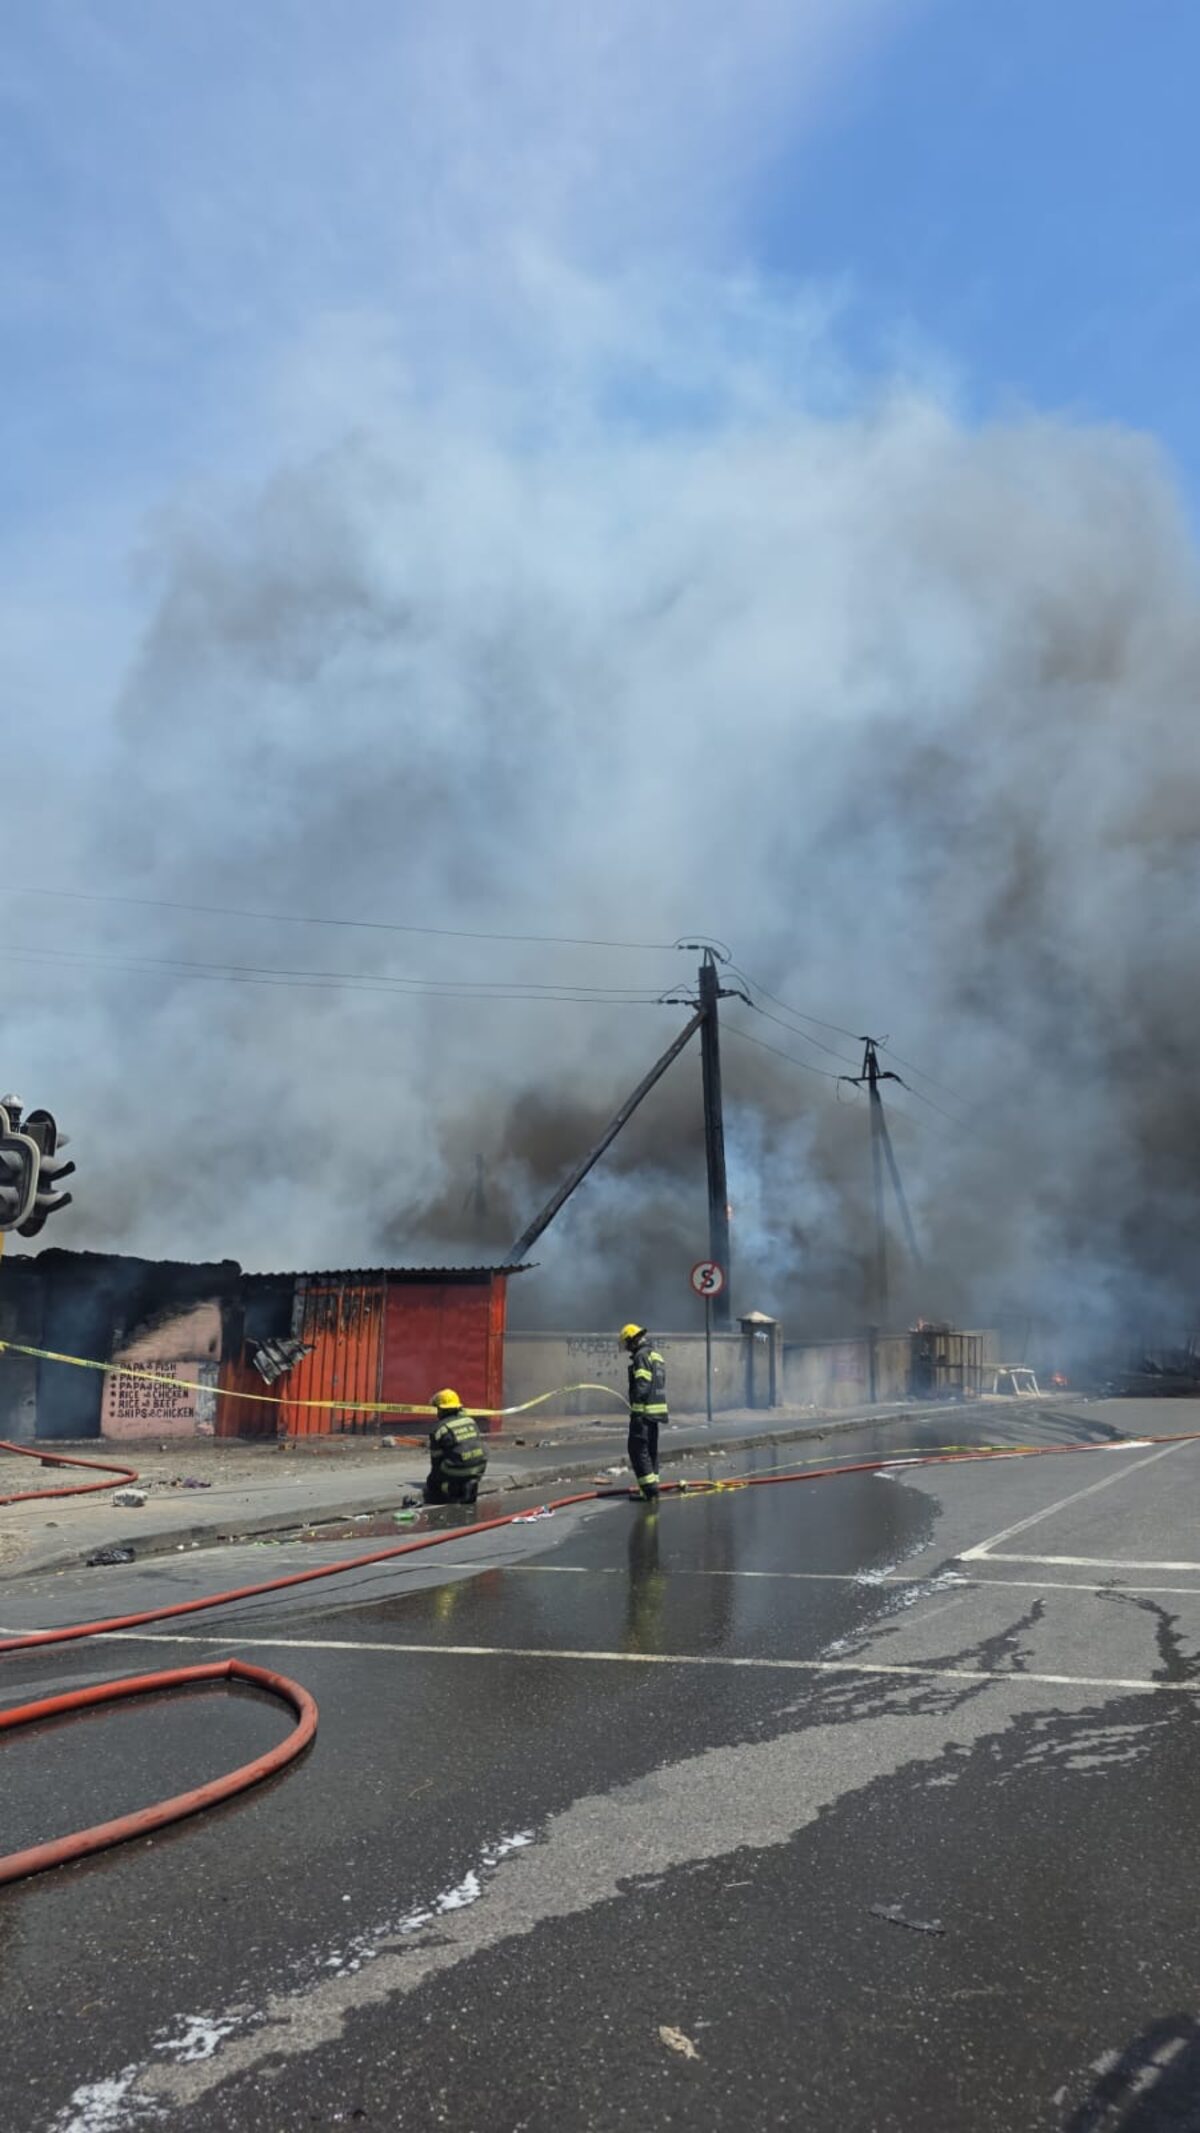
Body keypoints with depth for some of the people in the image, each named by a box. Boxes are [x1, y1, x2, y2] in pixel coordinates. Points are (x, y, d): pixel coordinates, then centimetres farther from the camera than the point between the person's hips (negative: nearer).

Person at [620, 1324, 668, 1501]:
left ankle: (649, 1488, -11)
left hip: (644, 1411, -10)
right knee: (651, 1449, 16)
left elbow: (642, 1385, -22)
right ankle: (652, 1487, 21)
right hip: (657, 1410, 10)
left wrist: (635, 1407, -20)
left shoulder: (641, 1356, -13)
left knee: (638, 1450, -6)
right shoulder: (657, 1356, 17)